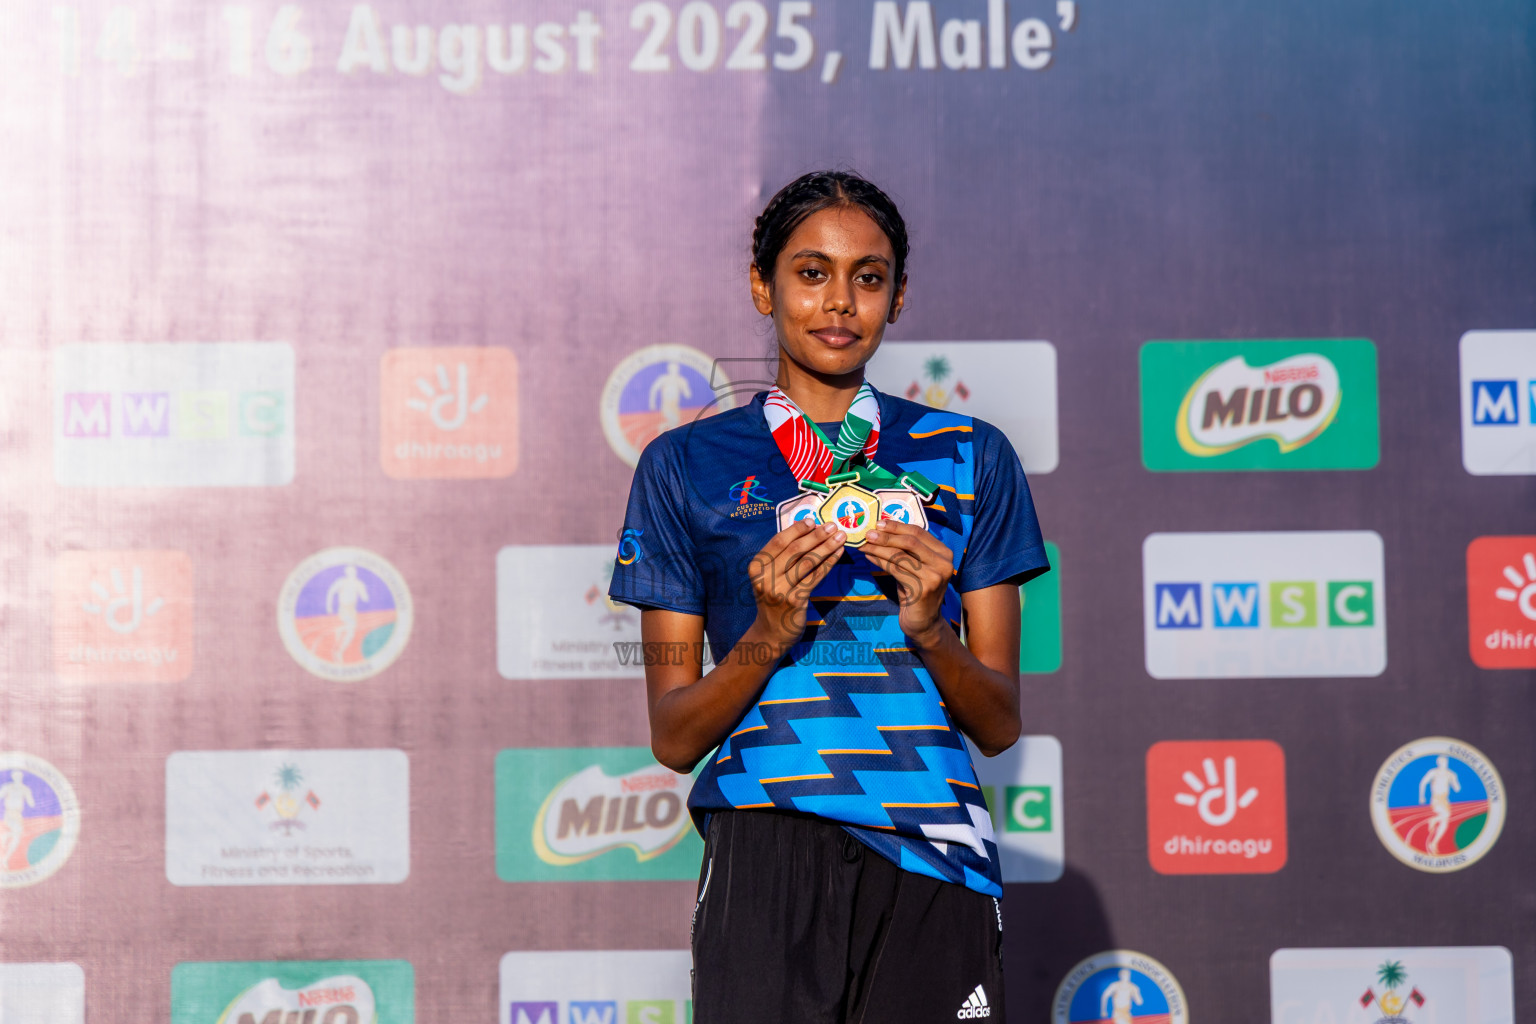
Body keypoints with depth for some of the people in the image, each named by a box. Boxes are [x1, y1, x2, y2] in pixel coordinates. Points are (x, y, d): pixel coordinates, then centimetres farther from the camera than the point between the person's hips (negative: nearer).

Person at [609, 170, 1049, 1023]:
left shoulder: (969, 457, 10)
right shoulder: (688, 465, 6)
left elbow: (1000, 724, 8)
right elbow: (673, 737, 4)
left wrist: (928, 630, -10)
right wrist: (769, 635, -13)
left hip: (933, 865, 1)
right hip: (768, 860, -1)